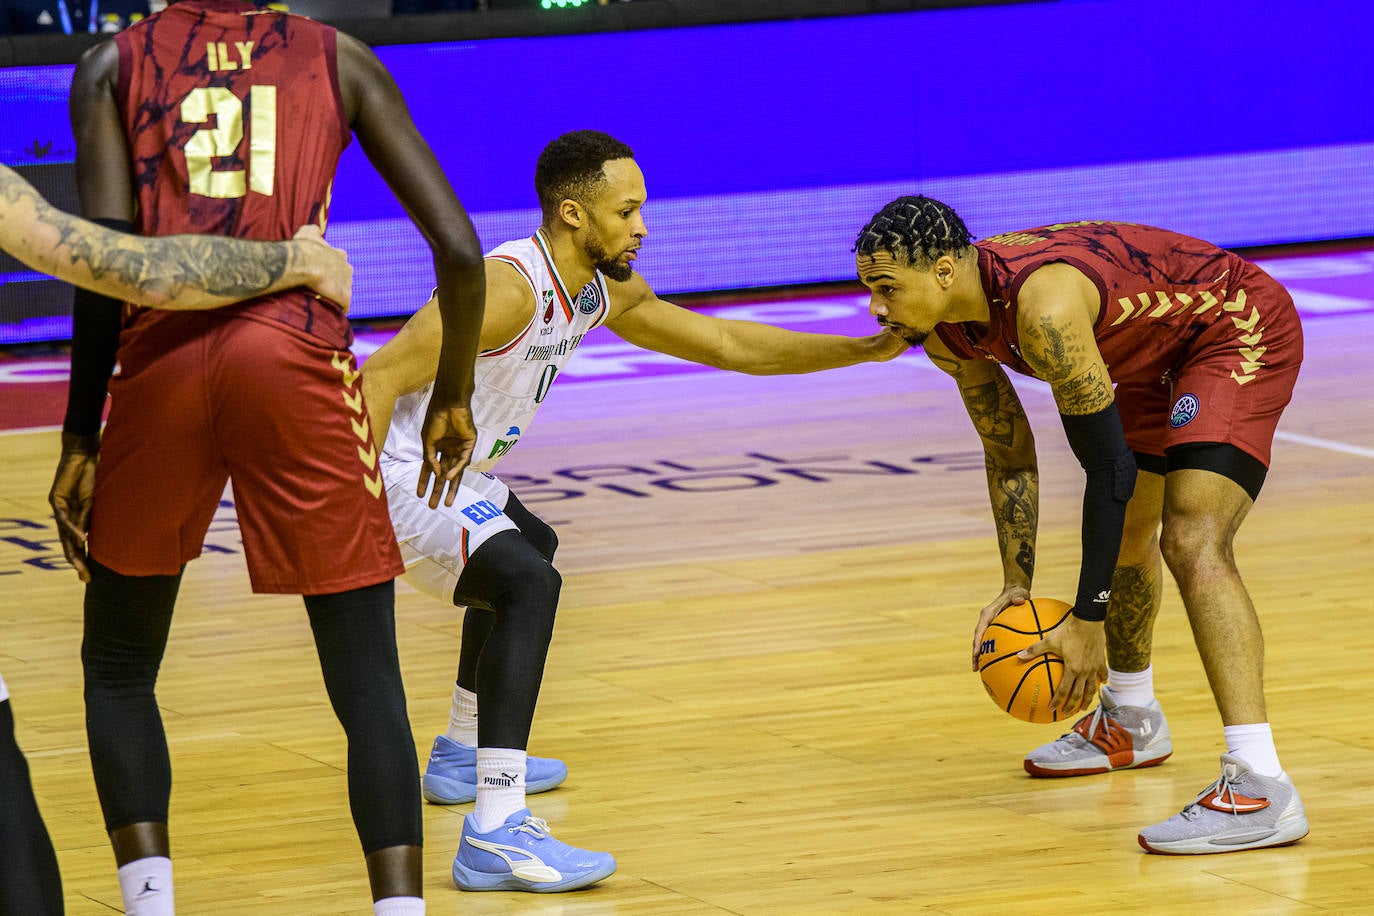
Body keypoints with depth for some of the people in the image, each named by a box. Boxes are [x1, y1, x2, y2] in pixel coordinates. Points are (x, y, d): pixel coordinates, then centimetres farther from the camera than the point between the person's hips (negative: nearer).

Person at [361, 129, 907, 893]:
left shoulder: (604, 292, 5)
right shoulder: (508, 287, -26)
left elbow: (729, 346, 13)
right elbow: (380, 376, -30)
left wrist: (867, 350, 8)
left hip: (447, 473, 11)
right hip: (399, 474, -11)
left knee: (531, 550, 36)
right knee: (529, 587, -30)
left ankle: (463, 756, 50)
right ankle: (496, 835, -39)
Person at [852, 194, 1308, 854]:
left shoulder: (1042, 308, -37)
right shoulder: (946, 333, -9)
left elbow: (1110, 467, -32)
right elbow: (1010, 458, 6)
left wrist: (1088, 621, -28)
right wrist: (1016, 586, -1)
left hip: (1242, 330, -10)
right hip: (1155, 351, 10)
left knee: (1193, 544, -25)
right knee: (1123, 529, 23)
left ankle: (1260, 788, -33)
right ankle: (1130, 724, 48)